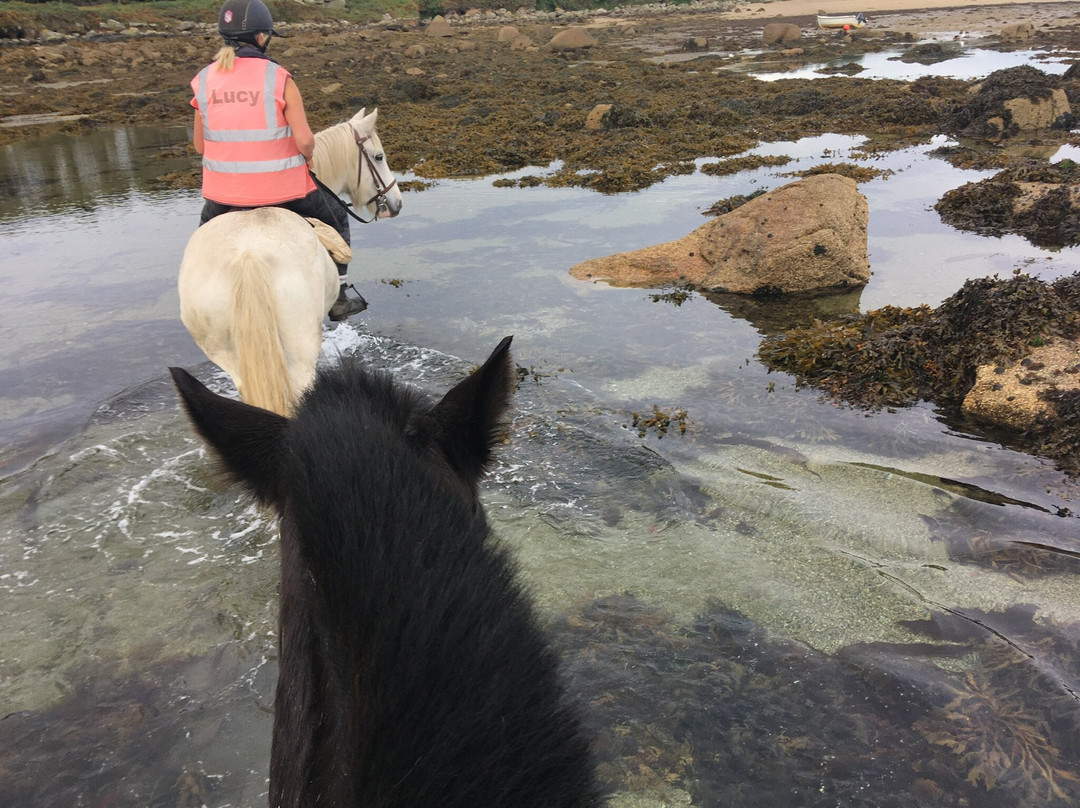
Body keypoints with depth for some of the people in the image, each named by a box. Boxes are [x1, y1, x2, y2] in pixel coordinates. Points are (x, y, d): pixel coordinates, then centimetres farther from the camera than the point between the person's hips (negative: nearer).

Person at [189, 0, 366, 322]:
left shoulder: (204, 81, -2)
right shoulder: (278, 78, -13)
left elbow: (199, 145, 5)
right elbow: (305, 139, -17)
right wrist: (306, 159, 5)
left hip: (224, 190, 3)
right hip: (282, 188, -3)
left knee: (208, 227, 36)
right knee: (335, 216, 24)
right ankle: (340, 296, 24)